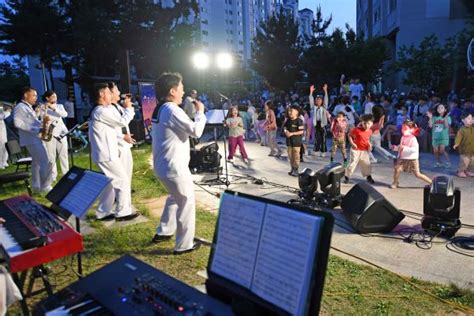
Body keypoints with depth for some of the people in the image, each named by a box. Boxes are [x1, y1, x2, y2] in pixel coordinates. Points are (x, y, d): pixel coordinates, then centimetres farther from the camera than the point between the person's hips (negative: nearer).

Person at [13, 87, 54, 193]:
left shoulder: (28, 108, 21)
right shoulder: (20, 107, -9)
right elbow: (18, 123, -20)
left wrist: (42, 124, 5)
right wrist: (37, 129, -21)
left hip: (36, 138, 10)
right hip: (32, 139, -10)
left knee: (37, 163, 12)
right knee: (47, 163, -11)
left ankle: (36, 186, 17)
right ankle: (44, 186, -2)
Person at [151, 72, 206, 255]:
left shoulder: (160, 109, 10)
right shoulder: (172, 110, -19)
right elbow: (196, 131, -20)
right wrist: (200, 112, -6)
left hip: (163, 165, 10)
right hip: (174, 167, -10)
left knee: (175, 198, 28)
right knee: (186, 203, 4)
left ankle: (163, 232, 38)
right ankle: (184, 245, 14)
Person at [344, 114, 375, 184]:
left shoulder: (370, 131, 1)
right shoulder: (356, 130, -17)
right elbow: (349, 135, -7)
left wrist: (369, 144, 1)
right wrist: (352, 143, -17)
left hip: (364, 151, 5)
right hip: (356, 150, -5)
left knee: (367, 164, 11)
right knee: (352, 163, -1)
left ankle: (368, 177, 29)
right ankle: (347, 177, 11)